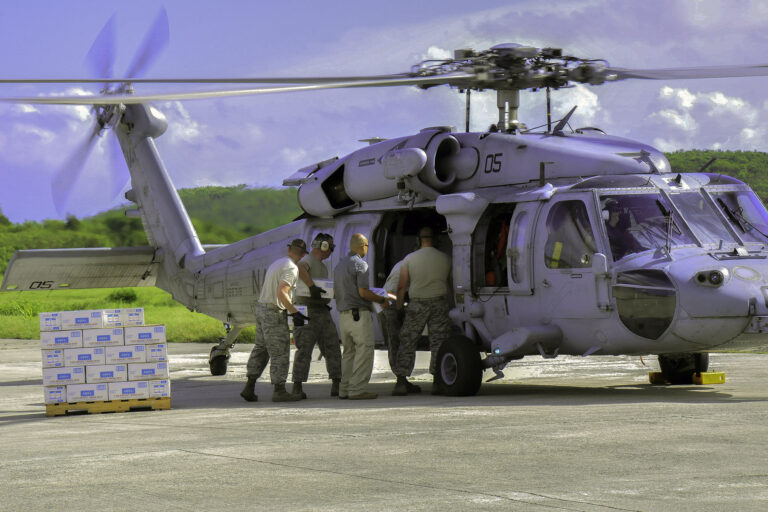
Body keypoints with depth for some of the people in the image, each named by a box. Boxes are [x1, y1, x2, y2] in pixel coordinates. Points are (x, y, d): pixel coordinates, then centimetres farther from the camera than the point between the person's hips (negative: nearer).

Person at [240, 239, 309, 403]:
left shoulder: (276, 263, 15)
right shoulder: (291, 268, -14)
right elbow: (281, 293, -25)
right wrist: (295, 313, -24)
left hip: (261, 308, 9)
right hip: (274, 313, -9)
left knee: (260, 349, 15)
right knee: (280, 353, -4)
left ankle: (249, 387, 14)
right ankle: (279, 391, -2)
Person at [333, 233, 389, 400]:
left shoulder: (340, 265, 17)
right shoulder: (360, 264, -10)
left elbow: (335, 292, 22)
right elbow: (363, 292, -16)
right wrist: (382, 300, -3)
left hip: (343, 315, 9)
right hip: (360, 314, -9)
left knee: (348, 352, 15)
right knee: (364, 351, -7)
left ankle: (345, 389, 13)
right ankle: (357, 389, -12)